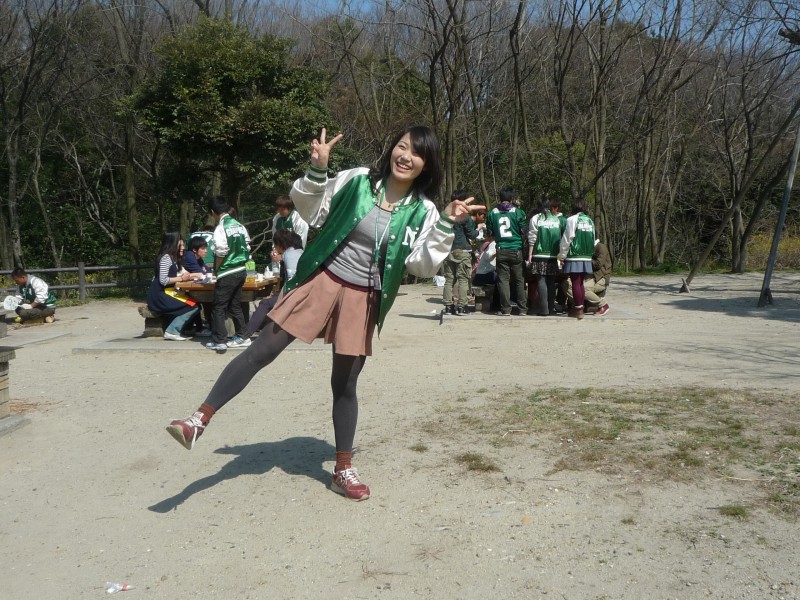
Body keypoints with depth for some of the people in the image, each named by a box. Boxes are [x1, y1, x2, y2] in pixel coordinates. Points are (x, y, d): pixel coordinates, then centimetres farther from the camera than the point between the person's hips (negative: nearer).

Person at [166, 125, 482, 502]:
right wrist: (317, 170, -13)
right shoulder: (356, 181, -5)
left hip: (363, 299, 1)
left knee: (345, 385, 9)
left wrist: (447, 225, -16)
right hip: (321, 280, -1)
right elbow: (310, 212, 2)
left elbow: (422, 265, -7)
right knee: (263, 351, -4)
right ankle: (200, 420, 5)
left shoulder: (423, 212, -3)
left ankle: (343, 470, 24)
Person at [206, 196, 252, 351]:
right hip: (241, 270, 8)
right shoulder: (239, 226, 7)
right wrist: (243, 263, 16)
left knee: (218, 307, 1)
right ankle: (241, 337, 23)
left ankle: (219, 341, 1)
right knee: (235, 305, 18)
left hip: (227, 273, -7)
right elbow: (247, 246, 10)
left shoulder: (220, 228, -15)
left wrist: (216, 269, -6)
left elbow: (221, 252, -21)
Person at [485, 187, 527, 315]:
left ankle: (505, 309, 2)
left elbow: (490, 233, 8)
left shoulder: (492, 213, 1)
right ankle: (522, 308, 9)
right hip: (516, 250, -1)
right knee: (519, 280, 8)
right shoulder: (518, 212, -4)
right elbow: (524, 232, 1)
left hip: (501, 250, 1)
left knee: (503, 279, 4)